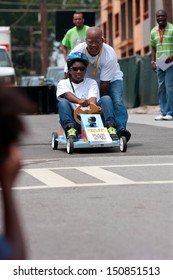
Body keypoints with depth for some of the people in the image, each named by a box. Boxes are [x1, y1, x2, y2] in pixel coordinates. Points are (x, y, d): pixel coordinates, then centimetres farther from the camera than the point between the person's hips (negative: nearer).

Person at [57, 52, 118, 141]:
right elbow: (67, 94, -13)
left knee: (106, 98, -17)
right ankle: (70, 129, -44)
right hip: (75, 121, -1)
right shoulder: (63, 83, 12)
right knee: (63, 102, -26)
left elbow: (93, 99, -5)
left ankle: (110, 127, -33)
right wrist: (80, 102, -37)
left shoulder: (91, 82, 16)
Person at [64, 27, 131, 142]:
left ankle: (121, 129, -37)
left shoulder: (110, 55, -32)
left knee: (117, 101, -28)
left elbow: (105, 83, -29)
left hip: (111, 79, -3)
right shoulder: (78, 51, -24)